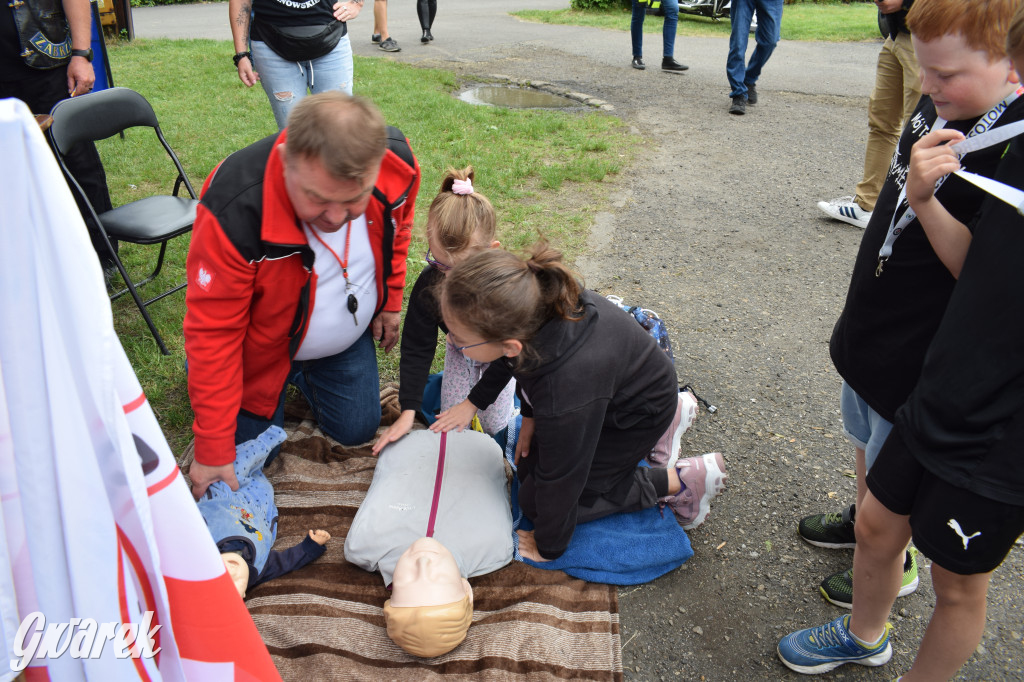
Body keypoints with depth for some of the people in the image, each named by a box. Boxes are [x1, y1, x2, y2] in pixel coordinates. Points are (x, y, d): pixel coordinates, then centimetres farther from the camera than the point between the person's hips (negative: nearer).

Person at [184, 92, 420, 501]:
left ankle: (302, 376, 38)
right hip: (264, 346, -3)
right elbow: (213, 331, -30)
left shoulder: (399, 165, -28)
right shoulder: (234, 209, -39)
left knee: (357, 430, 12)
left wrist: (389, 302, 7)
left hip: (349, 340, 3)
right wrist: (212, 449, -25)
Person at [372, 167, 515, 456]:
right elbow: (416, 348, -22)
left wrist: (473, 402, -25)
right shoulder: (428, 284, -31)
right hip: (460, 350, 3)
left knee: (495, 425, -5)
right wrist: (408, 412, -27)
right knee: (453, 426, 0)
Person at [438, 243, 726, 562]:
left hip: (639, 412, -7)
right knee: (527, 470, 16)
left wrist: (548, 547, -9)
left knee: (536, 501, -1)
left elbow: (559, 483, -27)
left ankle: (679, 481, 3)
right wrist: (530, 415, 9)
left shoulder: (566, 392, -47)